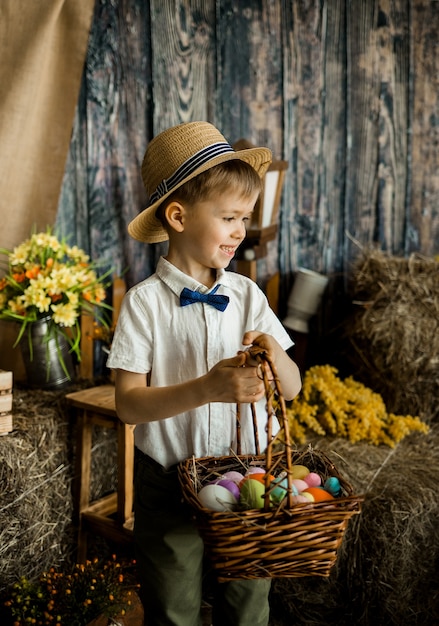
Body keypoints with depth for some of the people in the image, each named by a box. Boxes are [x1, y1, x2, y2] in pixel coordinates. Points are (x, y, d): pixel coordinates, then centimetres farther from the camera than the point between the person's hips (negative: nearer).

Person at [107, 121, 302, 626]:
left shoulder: (246, 294, -2)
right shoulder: (145, 301, -11)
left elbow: (291, 388, -1)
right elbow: (128, 403, -16)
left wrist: (273, 353, -23)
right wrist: (207, 388, -29)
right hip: (170, 484, -2)